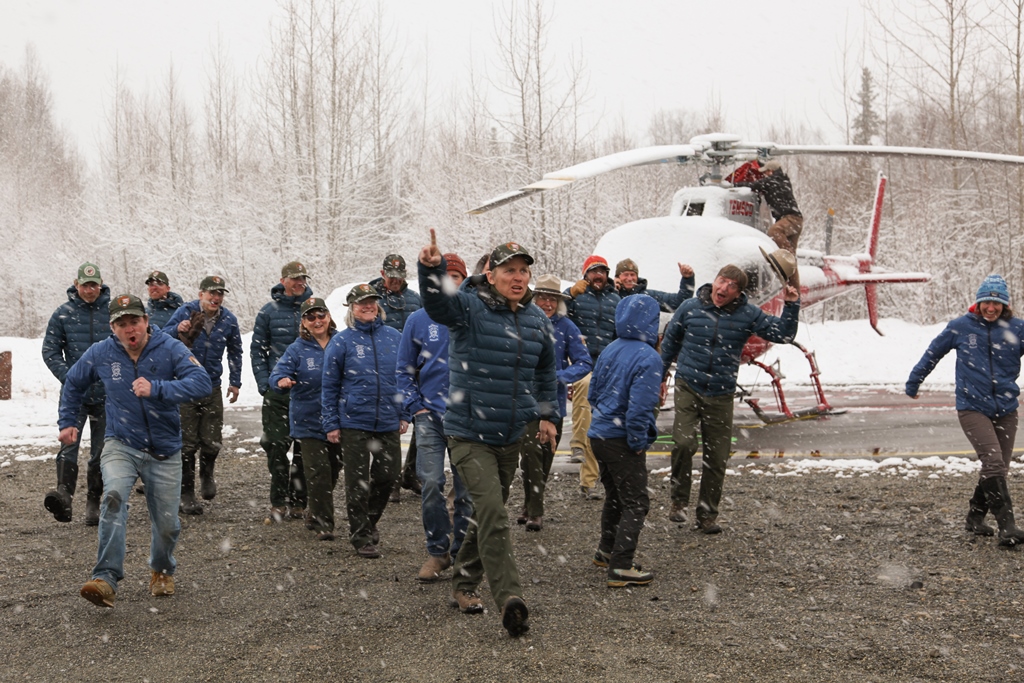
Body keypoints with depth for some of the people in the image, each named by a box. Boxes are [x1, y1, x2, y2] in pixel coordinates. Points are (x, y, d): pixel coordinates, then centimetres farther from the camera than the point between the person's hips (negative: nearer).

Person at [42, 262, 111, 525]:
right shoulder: (63, 313, 2)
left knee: (101, 450, 7)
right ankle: (64, 493, -31)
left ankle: (93, 502, 17)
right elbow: (50, 350, 4)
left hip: (106, 394, 1)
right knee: (69, 441, -19)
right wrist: (68, 377, -9)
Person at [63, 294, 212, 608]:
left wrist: (156, 389, -38)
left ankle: (162, 570, 39)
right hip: (121, 445, 0)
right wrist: (68, 422, 15)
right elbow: (73, 384, 16)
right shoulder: (100, 353, -4)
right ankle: (106, 579, -32)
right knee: (114, 496, -29)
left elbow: (202, 382, -28)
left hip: (164, 451, 0)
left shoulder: (169, 349, -13)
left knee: (167, 524, 6)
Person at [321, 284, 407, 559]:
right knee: (357, 482, 0)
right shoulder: (341, 341, -2)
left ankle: (370, 522, 32)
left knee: (387, 477, 9)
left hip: (389, 423, 3)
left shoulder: (394, 337, 6)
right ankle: (361, 536, 10)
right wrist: (331, 424, -3)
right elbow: (329, 386, 1)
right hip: (354, 422, -3)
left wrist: (404, 415, 8)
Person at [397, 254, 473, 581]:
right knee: (431, 484, -9)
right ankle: (437, 551, 4)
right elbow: (405, 370, 11)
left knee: (466, 487, 5)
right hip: (430, 415, 0)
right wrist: (415, 407, 0)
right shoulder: (418, 320, 5)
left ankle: (462, 552, 16)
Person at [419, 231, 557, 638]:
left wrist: (548, 414, 23)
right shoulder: (469, 307, -10)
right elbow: (437, 302, -33)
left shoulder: (537, 321, 8)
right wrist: (431, 268, -52)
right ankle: (510, 600, -22)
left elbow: (546, 370, 24)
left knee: (488, 513, 17)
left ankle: (464, 584, 35)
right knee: (492, 513, -19)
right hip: (469, 434, -6)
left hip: (511, 437, 7)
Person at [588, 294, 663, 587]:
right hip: (621, 440, -8)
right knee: (635, 504, 1)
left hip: (599, 434, 8)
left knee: (615, 496, 24)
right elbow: (640, 407, -22)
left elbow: (594, 392, 14)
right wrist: (639, 442, -12)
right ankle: (620, 568, -1)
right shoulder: (648, 358, -19)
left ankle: (606, 551, 38)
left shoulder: (610, 350, 4)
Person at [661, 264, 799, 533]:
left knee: (717, 459, 6)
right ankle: (679, 501, 1)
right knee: (684, 443, -20)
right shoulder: (690, 308, -1)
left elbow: (783, 334, -1)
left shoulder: (748, 315, 0)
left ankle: (707, 515, 20)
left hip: (721, 396, 2)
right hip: (688, 387, -1)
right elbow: (670, 342, 13)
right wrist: (659, 376, 19)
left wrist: (791, 307, -16)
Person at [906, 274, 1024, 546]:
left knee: (999, 469, 7)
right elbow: (933, 353, 13)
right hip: (972, 408, -3)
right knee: (993, 463, -17)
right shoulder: (961, 327, 0)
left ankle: (975, 517, 26)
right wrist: (914, 381, 22)